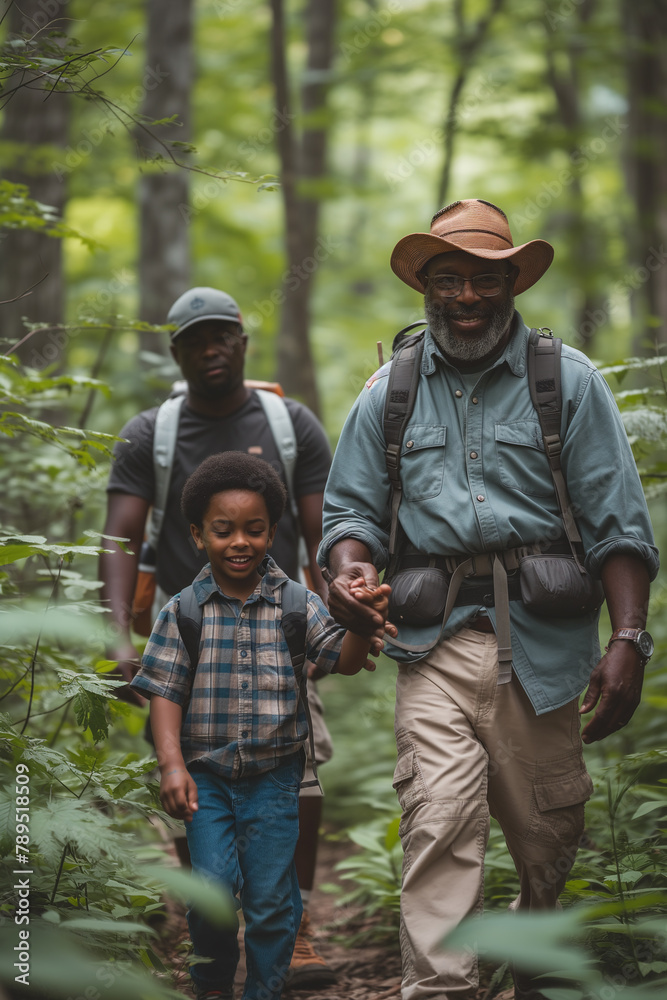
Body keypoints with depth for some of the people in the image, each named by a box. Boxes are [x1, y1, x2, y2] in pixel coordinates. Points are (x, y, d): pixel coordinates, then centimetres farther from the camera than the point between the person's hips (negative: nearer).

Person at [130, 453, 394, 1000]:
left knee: (272, 900, 2)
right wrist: (172, 763, -15)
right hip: (205, 774, 0)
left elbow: (343, 661, -10)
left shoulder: (296, 604, -1)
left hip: (274, 774, 1)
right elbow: (166, 691, -3)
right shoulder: (183, 611, -2)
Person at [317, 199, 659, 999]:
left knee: (548, 832, 8)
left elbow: (617, 525, 0)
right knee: (438, 823, -14)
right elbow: (351, 507, 14)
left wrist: (628, 639, -10)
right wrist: (348, 570, -10)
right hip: (435, 642, 1)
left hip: (542, 641, 0)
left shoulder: (568, 380, 5)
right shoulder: (390, 394, 13)